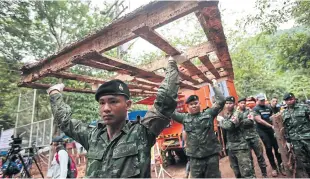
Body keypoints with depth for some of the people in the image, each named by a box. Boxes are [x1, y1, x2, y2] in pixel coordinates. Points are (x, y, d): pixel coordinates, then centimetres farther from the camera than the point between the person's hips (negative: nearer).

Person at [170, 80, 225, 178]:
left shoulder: (208, 114, 1)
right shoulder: (185, 118, 3)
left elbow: (221, 101, -2)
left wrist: (215, 86, 1)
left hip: (211, 155, -1)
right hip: (195, 157, 1)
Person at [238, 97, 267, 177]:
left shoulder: (249, 111, 5)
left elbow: (251, 121, -12)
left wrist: (242, 121, -18)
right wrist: (247, 120, -13)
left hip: (254, 136, 1)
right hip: (244, 138, -1)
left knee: (260, 155, 9)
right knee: (248, 157, 8)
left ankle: (264, 173, 27)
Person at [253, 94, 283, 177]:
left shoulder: (268, 108, 8)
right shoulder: (255, 109, -9)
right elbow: (259, 120, -18)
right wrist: (271, 126, -21)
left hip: (271, 130, 4)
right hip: (262, 131, -4)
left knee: (277, 147, 4)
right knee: (268, 148, 0)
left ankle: (280, 166, 19)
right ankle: (274, 168, 13)